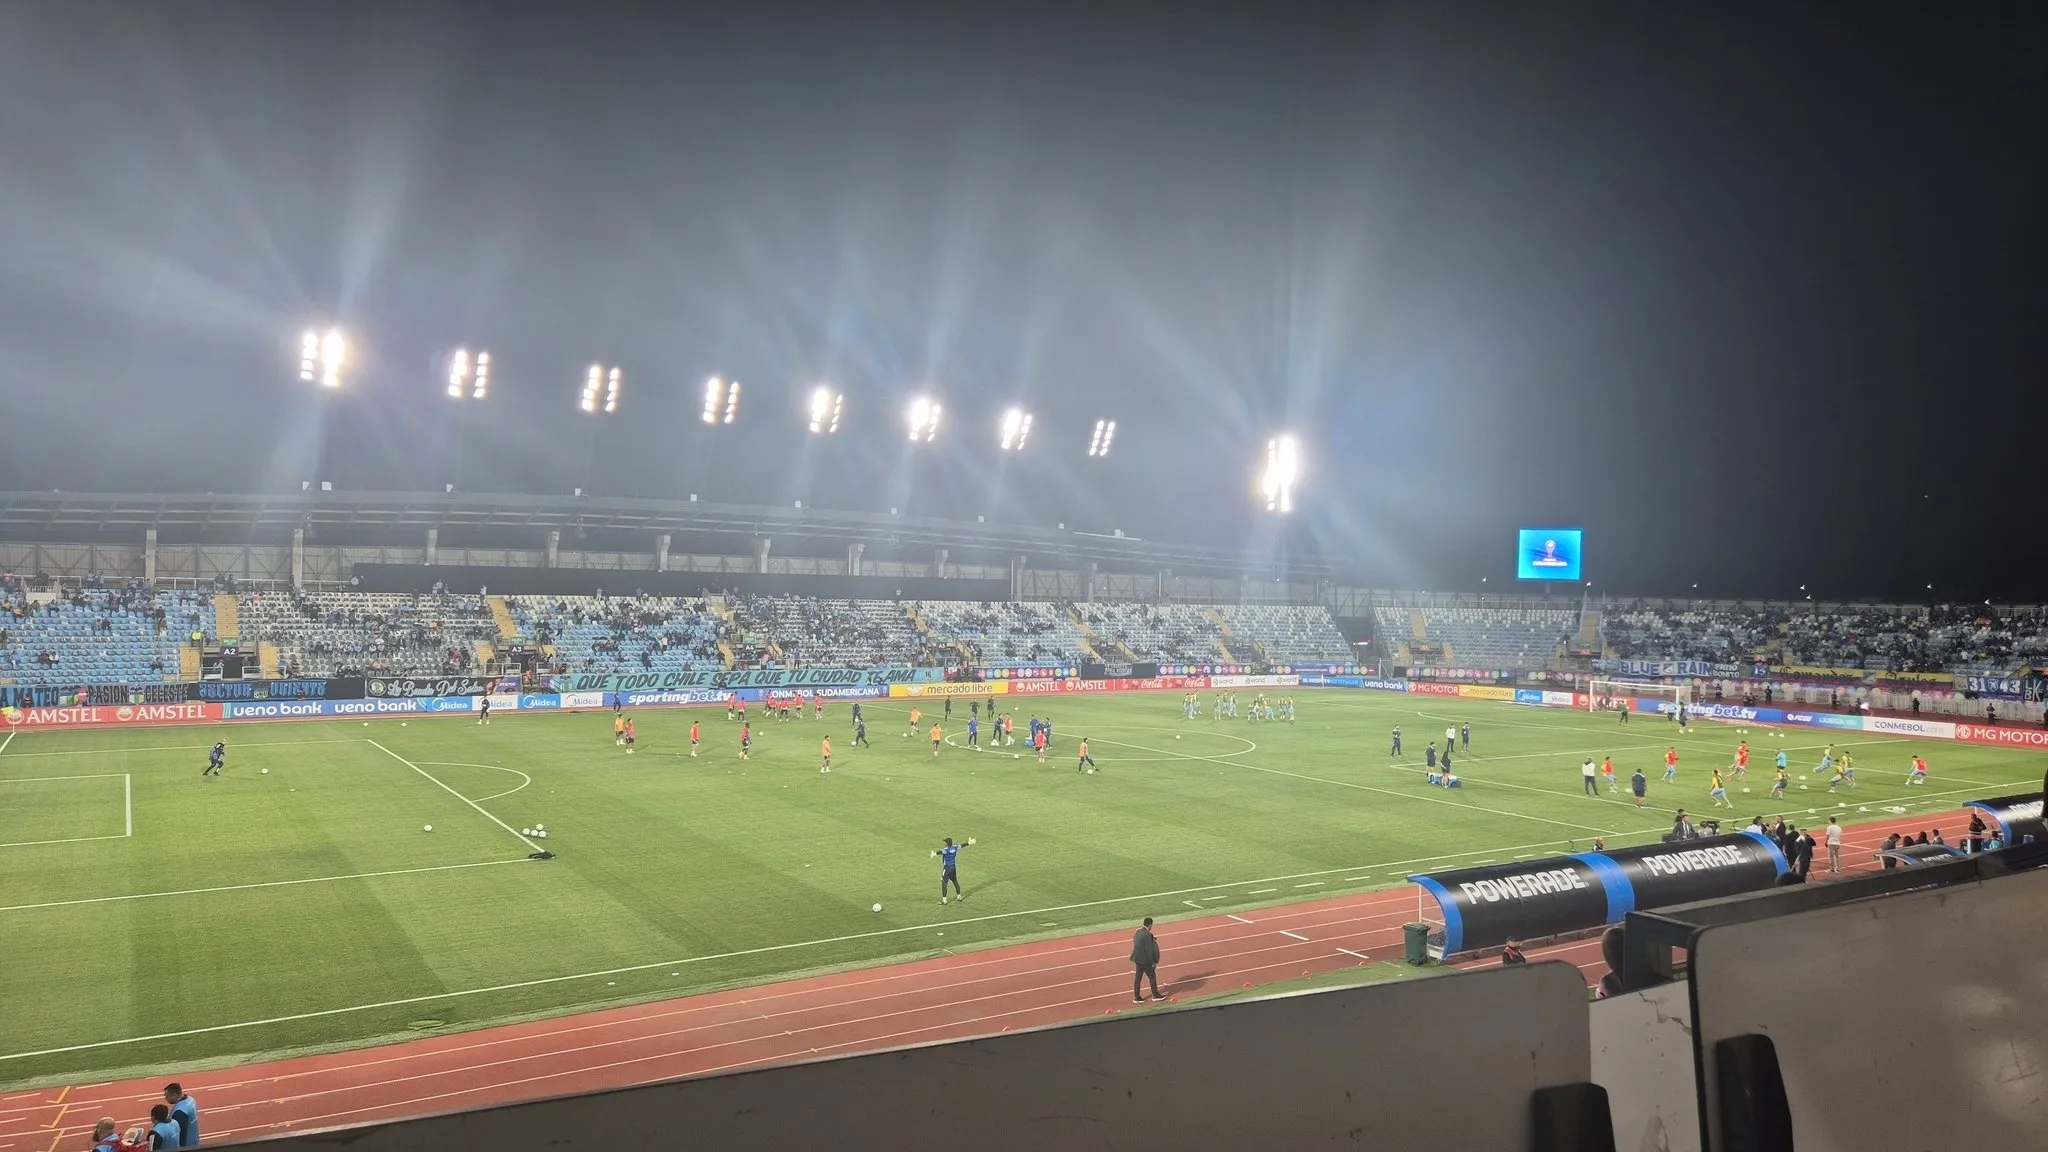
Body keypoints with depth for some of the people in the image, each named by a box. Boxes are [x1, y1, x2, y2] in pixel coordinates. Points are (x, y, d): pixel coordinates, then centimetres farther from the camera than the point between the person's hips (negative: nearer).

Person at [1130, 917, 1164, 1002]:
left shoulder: (1137, 932, 3)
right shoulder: (1147, 935, -23)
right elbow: (1149, 950, -20)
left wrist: (1151, 940, 10)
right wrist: (1153, 962, -11)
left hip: (1137, 959, 8)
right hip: (1145, 960, -8)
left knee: (1138, 977, 15)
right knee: (1152, 976, 10)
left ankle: (1136, 997, 21)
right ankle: (1155, 995, 23)